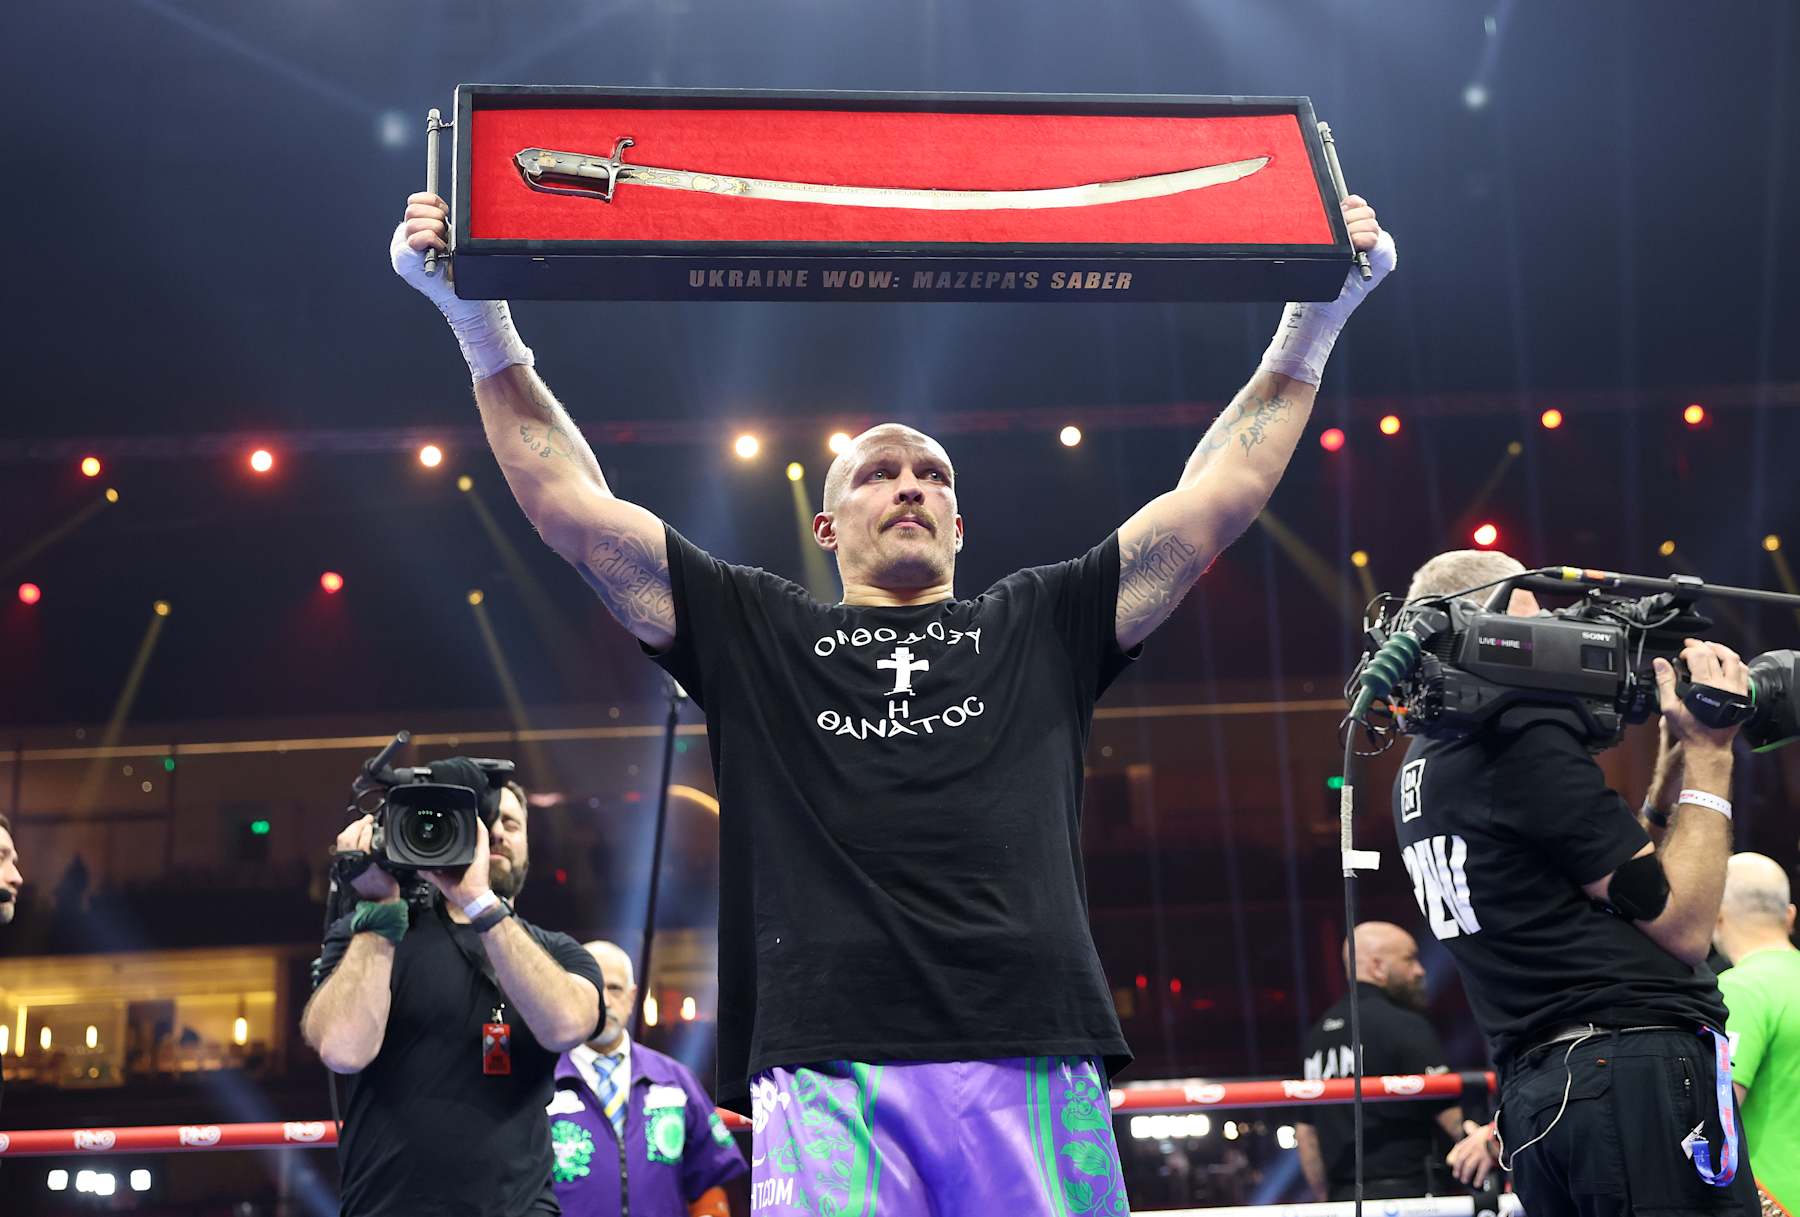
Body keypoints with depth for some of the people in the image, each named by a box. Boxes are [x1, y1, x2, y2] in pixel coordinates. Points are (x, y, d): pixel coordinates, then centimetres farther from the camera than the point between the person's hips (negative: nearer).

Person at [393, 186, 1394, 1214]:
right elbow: (573, 506, 17)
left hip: (1034, 1062, 1)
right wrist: (481, 322, 12)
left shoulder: (1043, 627, 24)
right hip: (827, 1070, -1)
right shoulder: (757, 634, 21)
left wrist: (1315, 318, 21)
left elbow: (1218, 495, 22)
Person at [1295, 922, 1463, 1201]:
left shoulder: (1318, 1033, 14)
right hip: (1404, 1190, -7)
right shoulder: (1404, 1026, -8)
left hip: (1343, 1198, 7)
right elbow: (1452, 1117, -12)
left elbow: (1306, 1131, 16)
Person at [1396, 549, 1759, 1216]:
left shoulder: (1420, 769, 18)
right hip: (1640, 1077, -9)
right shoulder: (1527, 744, -12)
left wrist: (1676, 754, 17)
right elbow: (1682, 925, -9)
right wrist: (1708, 758, -2)